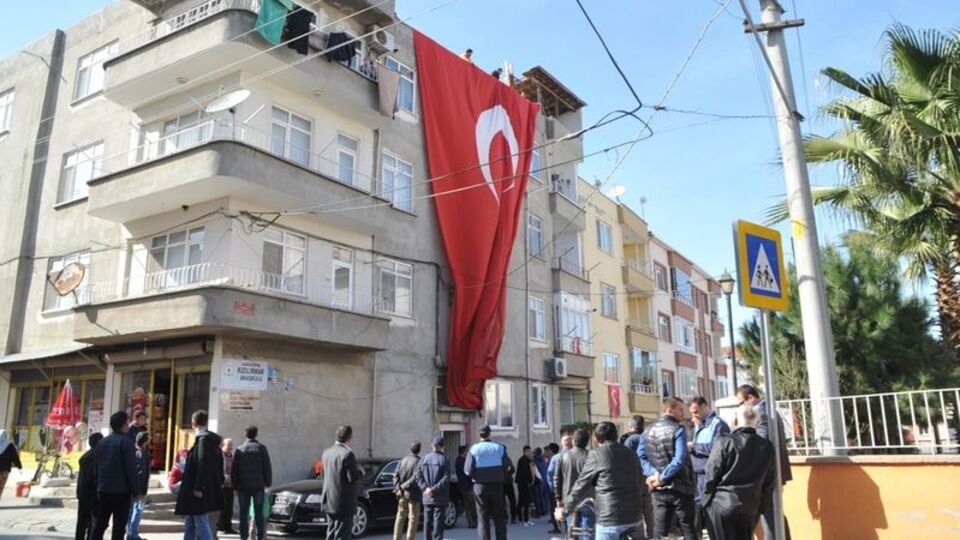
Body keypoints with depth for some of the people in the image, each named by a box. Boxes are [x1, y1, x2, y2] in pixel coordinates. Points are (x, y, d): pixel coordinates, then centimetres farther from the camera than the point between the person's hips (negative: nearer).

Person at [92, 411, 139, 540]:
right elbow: (131, 469, -14)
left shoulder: (102, 442, 11)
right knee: (119, 525, -2)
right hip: (121, 490, -7)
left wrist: (98, 486, 19)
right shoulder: (126, 442, -11)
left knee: (100, 523, 13)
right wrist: (134, 490, -8)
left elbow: (97, 467, 15)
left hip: (104, 489, 7)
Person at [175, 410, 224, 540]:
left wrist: (198, 487, -22)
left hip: (200, 493, -9)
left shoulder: (203, 439, -15)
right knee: (190, 525, 18)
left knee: (202, 525, -6)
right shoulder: (212, 440, 12)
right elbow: (219, 465, 15)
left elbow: (204, 465, -22)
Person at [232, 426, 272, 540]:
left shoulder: (239, 450, 3)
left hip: (243, 486, 1)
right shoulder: (261, 448, 0)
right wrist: (268, 483, 5)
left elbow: (233, 470, 3)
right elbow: (267, 467, -2)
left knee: (244, 513, 7)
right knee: (259, 512, 3)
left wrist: (235, 486, 9)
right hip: (258, 485, -1)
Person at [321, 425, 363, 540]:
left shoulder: (327, 452, 6)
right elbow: (352, 479, -19)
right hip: (344, 504, -8)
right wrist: (360, 473, 2)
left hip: (329, 501, 8)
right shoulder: (348, 454, -17)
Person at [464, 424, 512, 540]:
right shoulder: (499, 448, -1)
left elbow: (468, 470, -12)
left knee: (483, 518, 5)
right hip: (497, 486, 1)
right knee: (499, 517, 12)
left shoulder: (474, 449, -6)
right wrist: (500, 475, 10)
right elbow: (508, 467, -7)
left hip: (480, 486, -1)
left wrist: (475, 476, 8)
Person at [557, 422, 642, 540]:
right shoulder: (631, 454, 10)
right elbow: (638, 482, 18)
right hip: (632, 517, 6)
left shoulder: (596, 455, -7)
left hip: (610, 519, -6)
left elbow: (581, 486, -3)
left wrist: (564, 511, 8)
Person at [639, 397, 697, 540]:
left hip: (659, 489, 5)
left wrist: (654, 473, -9)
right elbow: (679, 459, -21)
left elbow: (641, 457, 1)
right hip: (680, 487, -5)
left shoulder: (648, 431, 9)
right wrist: (662, 478, -16)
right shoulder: (678, 429, -9)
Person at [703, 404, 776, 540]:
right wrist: (758, 506, 15)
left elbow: (711, 474, -10)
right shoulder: (767, 447, 3)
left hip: (721, 505, -4)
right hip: (749, 509, 4)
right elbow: (770, 483, 7)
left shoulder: (724, 442, -10)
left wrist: (707, 501, 5)